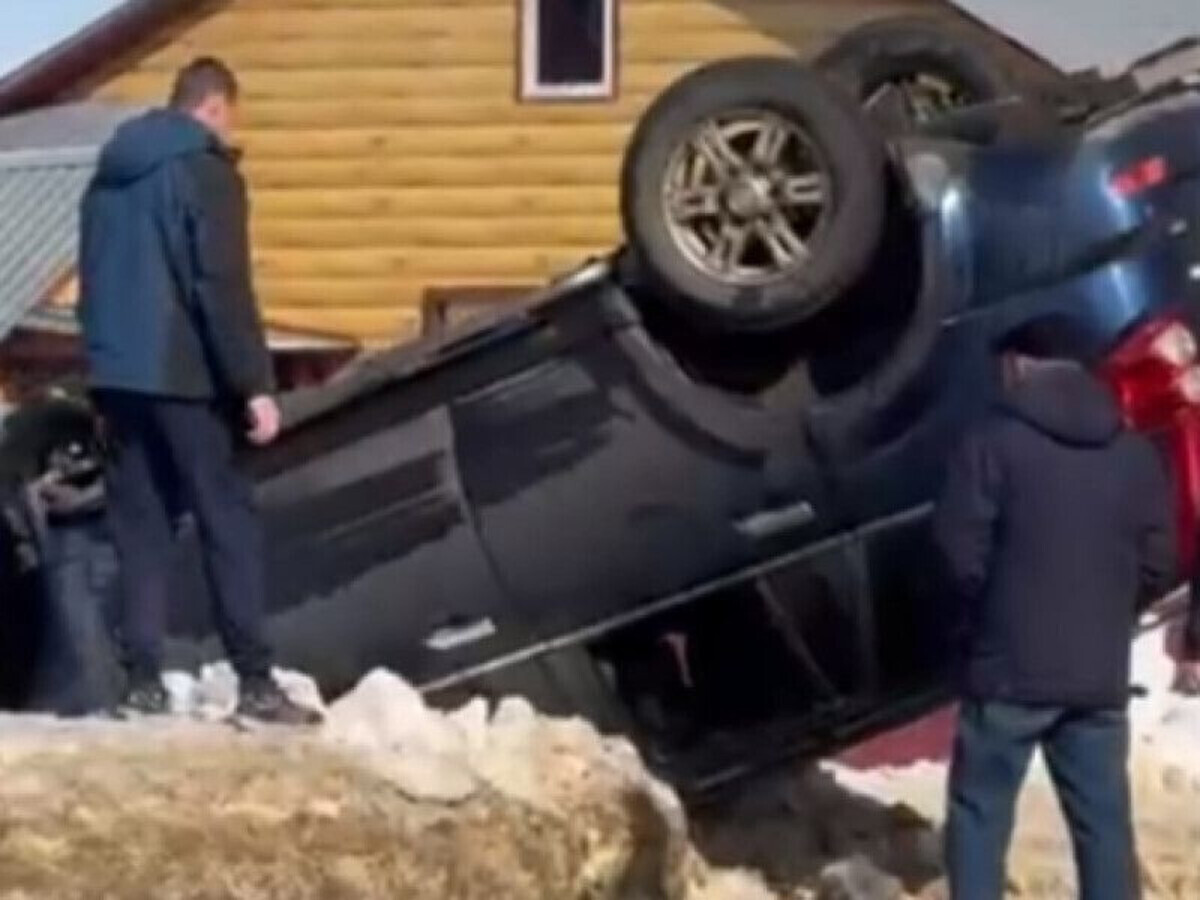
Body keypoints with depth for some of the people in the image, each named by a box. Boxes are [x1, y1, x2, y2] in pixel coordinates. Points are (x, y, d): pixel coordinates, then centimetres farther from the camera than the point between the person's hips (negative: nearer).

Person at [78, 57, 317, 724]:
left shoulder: (110, 175, 18)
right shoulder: (205, 171, -7)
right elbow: (224, 288, -15)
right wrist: (254, 383, -15)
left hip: (116, 375, 7)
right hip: (181, 376, -7)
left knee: (139, 529, 8)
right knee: (228, 521, -3)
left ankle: (143, 683, 3)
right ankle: (255, 683, -6)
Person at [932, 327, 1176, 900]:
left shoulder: (996, 441, -9)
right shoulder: (1135, 452, 6)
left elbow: (960, 551, -11)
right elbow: (1159, 567, 7)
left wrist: (990, 610, 7)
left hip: (1011, 668, -4)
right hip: (1101, 675, 4)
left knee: (980, 813, 7)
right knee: (1104, 819, 10)